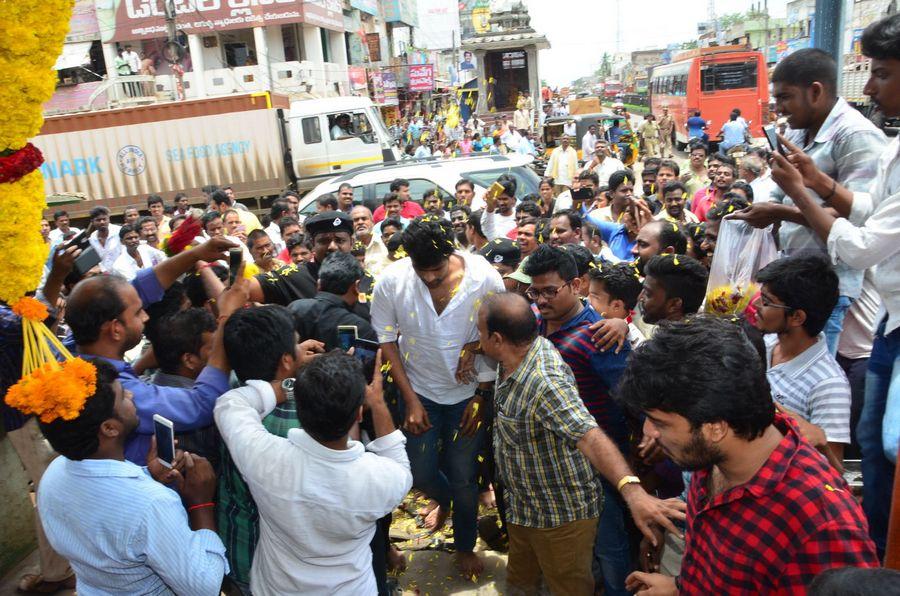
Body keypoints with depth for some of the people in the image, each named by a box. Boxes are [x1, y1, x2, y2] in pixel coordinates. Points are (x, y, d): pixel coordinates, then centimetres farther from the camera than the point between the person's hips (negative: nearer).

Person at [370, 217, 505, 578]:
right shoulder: (391, 281, -19)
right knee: (421, 474, 10)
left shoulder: (486, 279, -20)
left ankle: (465, 545, 39)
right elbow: (386, 342, -8)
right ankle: (445, 500, 48)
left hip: (468, 393, -1)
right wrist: (410, 399, -8)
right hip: (418, 391, 1)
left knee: (463, 478, 10)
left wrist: (481, 396, -7)